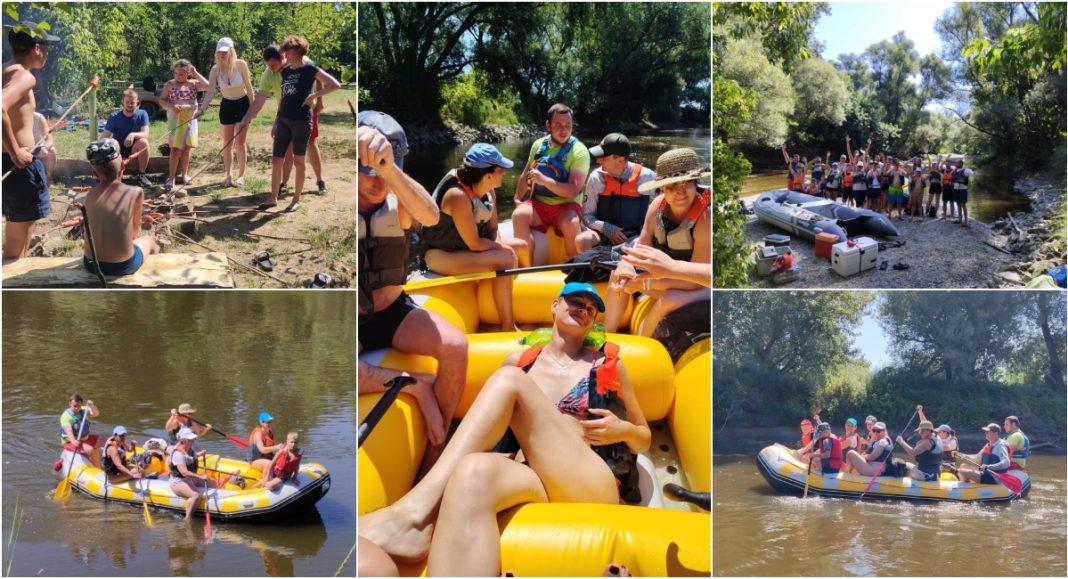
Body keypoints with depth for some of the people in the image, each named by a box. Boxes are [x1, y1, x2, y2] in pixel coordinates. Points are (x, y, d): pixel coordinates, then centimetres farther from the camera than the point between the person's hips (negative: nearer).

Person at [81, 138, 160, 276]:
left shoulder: (90, 195, -2)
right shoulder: (136, 192, -11)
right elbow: (135, 231, 2)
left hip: (91, 265, 3)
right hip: (123, 267, -3)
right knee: (149, 240, 32)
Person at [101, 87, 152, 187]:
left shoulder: (142, 114, -9)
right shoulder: (114, 117, -9)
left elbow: (145, 134, -22)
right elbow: (105, 136, -18)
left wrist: (133, 135, -44)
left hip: (134, 149, 0)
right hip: (118, 149, 0)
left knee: (143, 142, -33)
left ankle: (141, 175, -15)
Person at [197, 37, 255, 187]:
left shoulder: (241, 65, -19)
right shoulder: (215, 70, -14)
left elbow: (248, 86, -9)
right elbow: (210, 92, -17)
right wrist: (201, 109, -31)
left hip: (243, 104, -2)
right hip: (226, 106, 2)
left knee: (240, 141, -1)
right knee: (227, 142, 5)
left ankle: (241, 175, 9)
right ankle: (228, 176, 13)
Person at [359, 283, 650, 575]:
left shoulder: (608, 364, 18)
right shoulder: (519, 362, 22)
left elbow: (643, 440, 26)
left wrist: (622, 430, 2)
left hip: (592, 488, -2)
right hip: (534, 482, 2)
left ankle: (414, 511, -39)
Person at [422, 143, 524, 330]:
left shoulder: (488, 191, -1)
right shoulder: (458, 196, -28)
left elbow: (492, 228, 6)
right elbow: (474, 243, -26)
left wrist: (498, 245, -14)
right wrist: (502, 248, -14)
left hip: (464, 248, 10)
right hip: (442, 256, -10)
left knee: (521, 247, 9)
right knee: (504, 260, -28)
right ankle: (508, 329, -21)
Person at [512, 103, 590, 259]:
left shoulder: (579, 151, -9)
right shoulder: (539, 145, 6)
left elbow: (573, 191, -19)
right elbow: (526, 175, 21)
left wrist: (545, 180, -28)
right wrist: (517, 199, 9)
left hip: (566, 205, -4)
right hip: (538, 203, 4)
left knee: (571, 223, -36)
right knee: (519, 215, -27)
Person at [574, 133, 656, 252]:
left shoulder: (646, 177, -7)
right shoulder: (596, 177, -2)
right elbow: (587, 216, 3)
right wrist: (607, 229, -14)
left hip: (635, 237, -1)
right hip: (603, 234, 1)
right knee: (582, 240, -30)